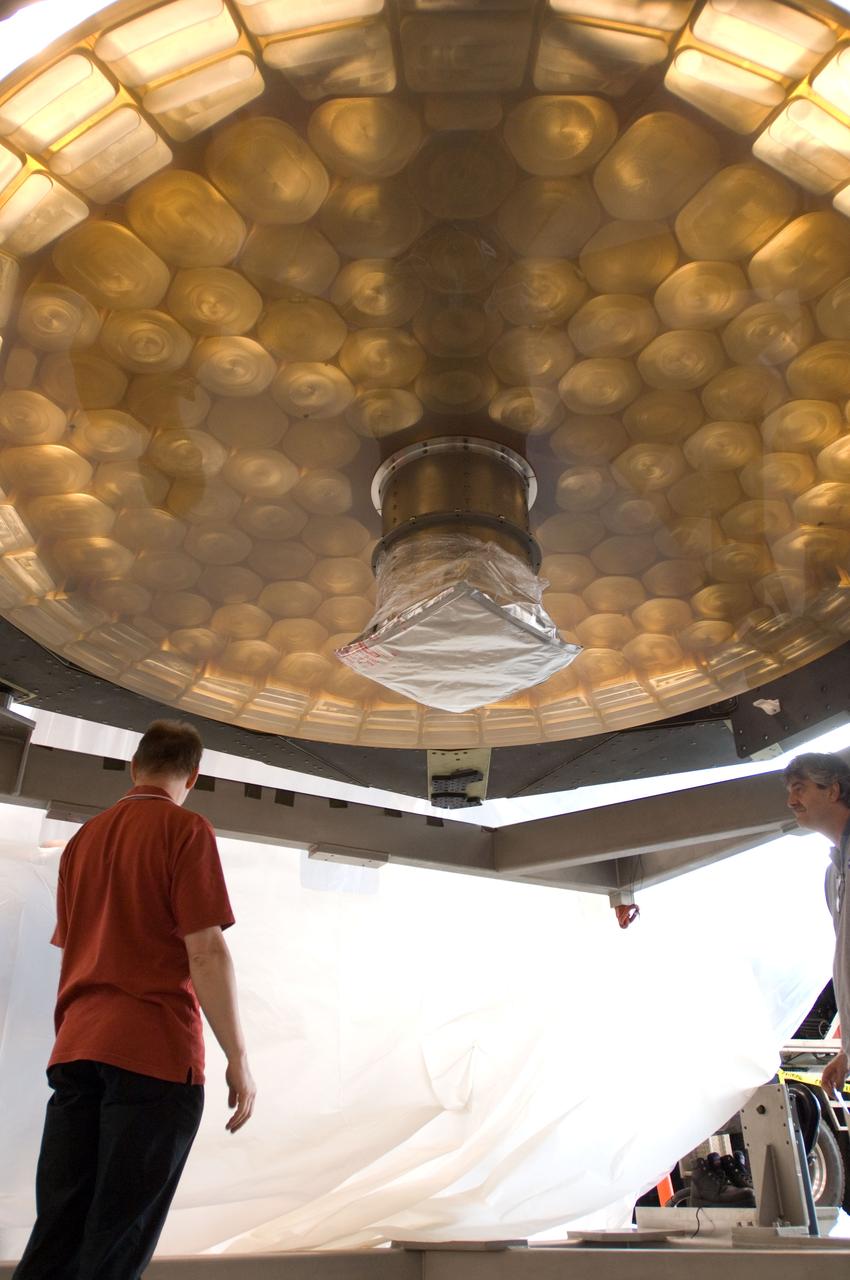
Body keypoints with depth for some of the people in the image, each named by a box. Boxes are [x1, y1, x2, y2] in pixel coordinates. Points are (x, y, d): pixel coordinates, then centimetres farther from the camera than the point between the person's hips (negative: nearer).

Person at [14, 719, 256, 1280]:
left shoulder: (84, 837, 16)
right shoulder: (185, 829, -6)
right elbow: (206, 950, -13)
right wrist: (238, 1058, -9)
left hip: (75, 1049, 7)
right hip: (155, 1050, -6)